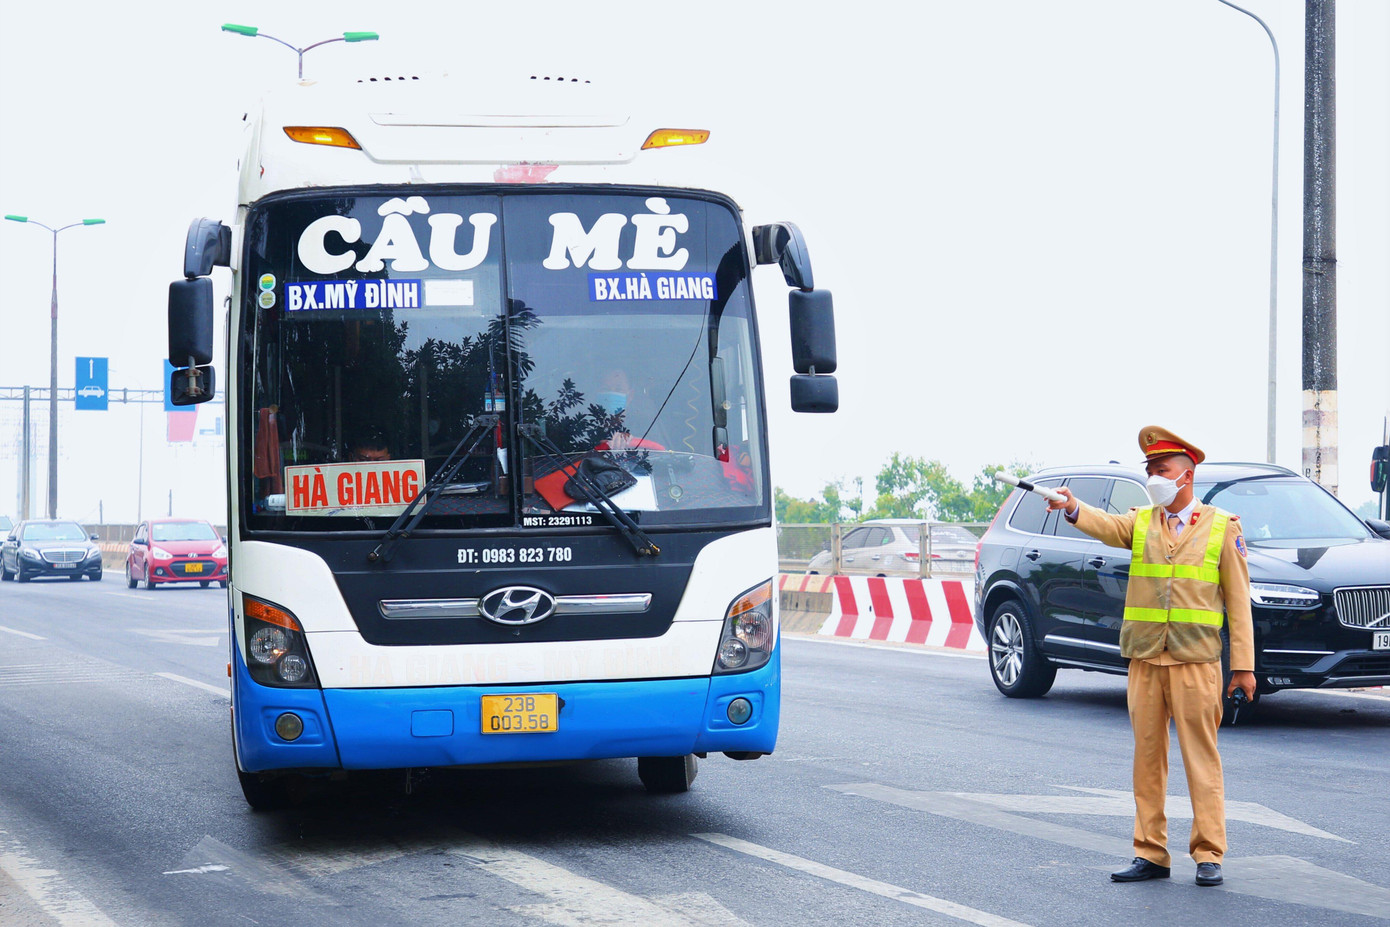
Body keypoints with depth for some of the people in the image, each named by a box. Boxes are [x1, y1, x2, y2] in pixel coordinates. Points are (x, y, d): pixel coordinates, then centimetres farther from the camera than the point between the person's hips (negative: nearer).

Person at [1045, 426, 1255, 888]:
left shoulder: (1222, 526, 4)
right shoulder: (1140, 522, 11)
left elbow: (1238, 601, 4)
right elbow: (1107, 526, -12)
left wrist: (1244, 665, -1)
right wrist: (1073, 508, -34)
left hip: (1195, 661, -3)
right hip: (1144, 659, 3)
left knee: (1201, 758, -1)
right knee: (1147, 757, 6)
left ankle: (1209, 855, 4)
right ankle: (1151, 854, 12)